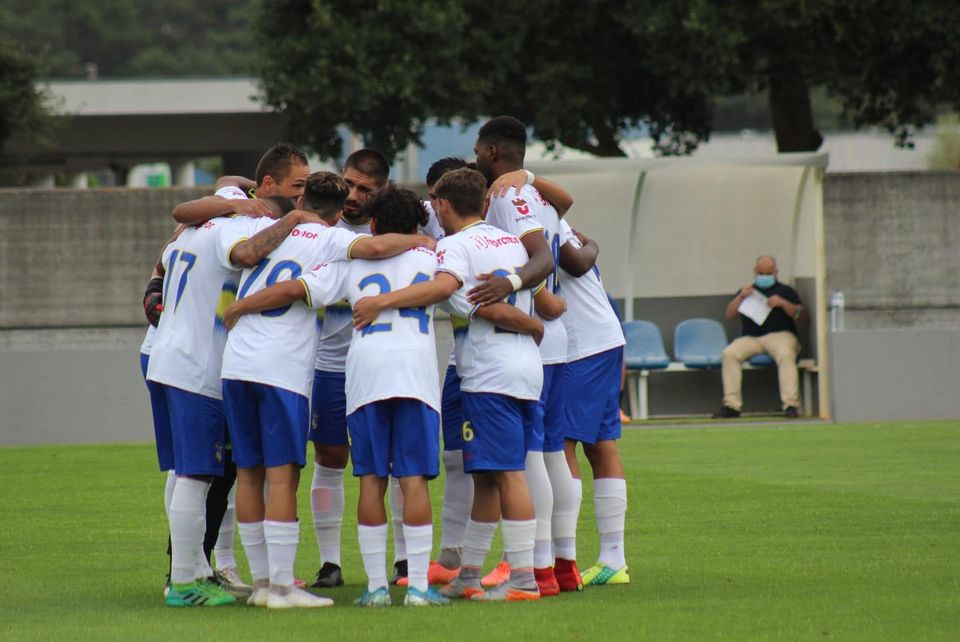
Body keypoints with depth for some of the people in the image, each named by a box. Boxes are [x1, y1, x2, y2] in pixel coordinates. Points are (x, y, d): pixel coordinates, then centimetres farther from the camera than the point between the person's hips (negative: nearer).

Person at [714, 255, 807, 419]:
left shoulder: (785, 291, 18)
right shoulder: (747, 291, 25)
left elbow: (802, 317, 7)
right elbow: (729, 315, 15)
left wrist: (783, 303, -8)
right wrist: (741, 297, 0)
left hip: (779, 334, -2)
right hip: (750, 338, 2)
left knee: (785, 354, -36)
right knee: (730, 353, -27)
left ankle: (791, 405, -39)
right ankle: (731, 405, -28)